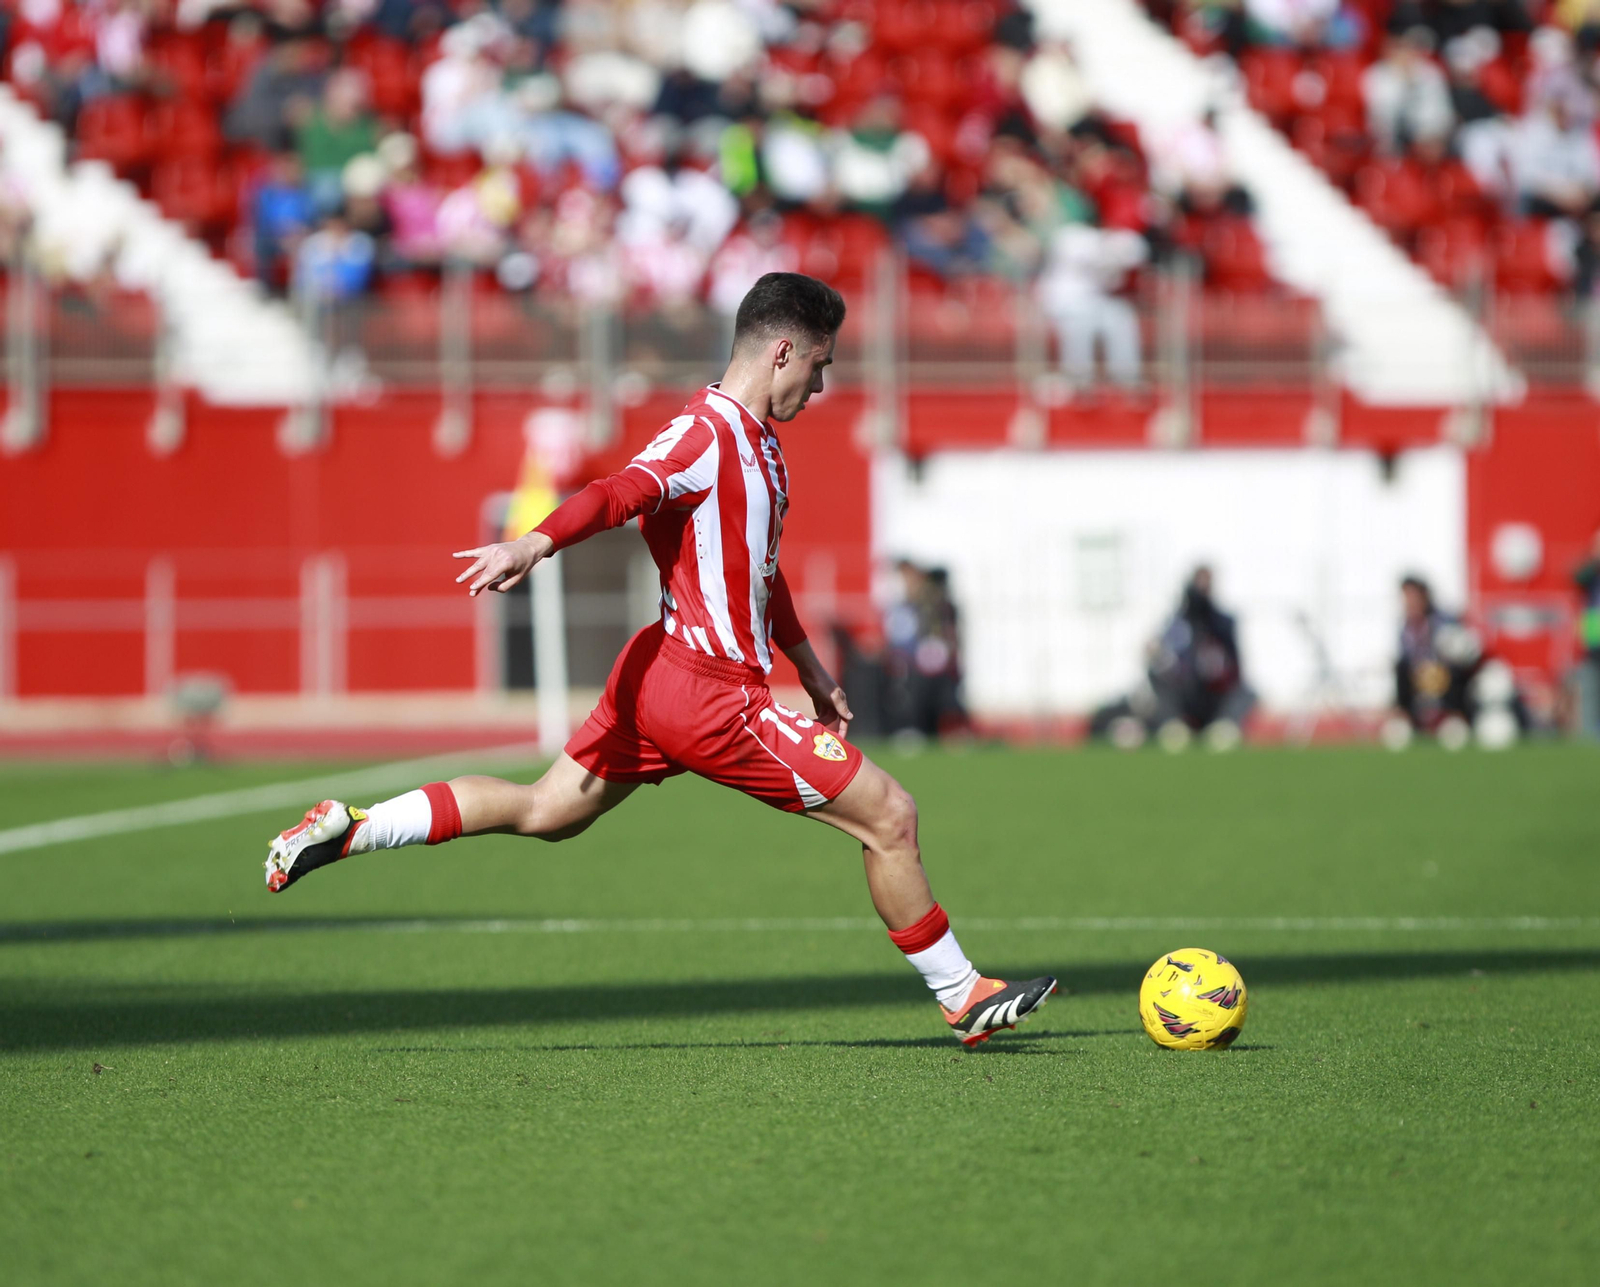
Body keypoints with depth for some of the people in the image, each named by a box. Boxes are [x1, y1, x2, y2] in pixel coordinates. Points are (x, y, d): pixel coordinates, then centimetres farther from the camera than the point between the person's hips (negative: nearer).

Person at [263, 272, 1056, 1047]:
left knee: (545, 812, 16)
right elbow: (617, 496, -31)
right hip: (713, 695, -10)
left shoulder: (759, 442, 16)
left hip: (664, 674, 10)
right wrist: (534, 545, -49)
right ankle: (962, 997, 9)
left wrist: (809, 668, 34)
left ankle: (347, 831, 13)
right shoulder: (706, 433, -16)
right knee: (891, 817, -4)